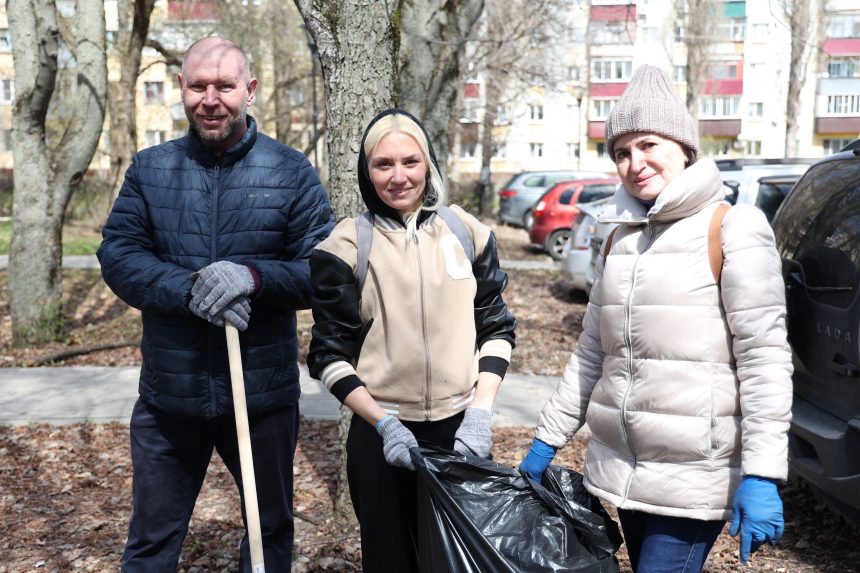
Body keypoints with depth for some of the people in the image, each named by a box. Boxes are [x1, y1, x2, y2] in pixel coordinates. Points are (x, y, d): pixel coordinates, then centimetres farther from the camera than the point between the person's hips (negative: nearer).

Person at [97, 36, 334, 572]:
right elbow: (117, 253, -4)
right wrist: (187, 289, -23)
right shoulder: (149, 168, 3)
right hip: (168, 393, 1)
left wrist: (253, 277, -25)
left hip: (264, 392, -1)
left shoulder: (292, 171, -3)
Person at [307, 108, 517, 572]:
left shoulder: (467, 232, 2)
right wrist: (385, 423, -15)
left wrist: (480, 411, -5)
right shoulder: (346, 246, -6)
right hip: (382, 434, -2)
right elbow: (330, 355, -4)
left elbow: (496, 328, 7)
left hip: (462, 428, 2)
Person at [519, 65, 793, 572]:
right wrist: (547, 440, 15)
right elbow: (591, 354, 16)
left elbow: (765, 357, -13)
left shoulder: (733, 228, -7)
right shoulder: (621, 237, 11)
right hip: (622, 468, 6)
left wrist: (761, 474, -18)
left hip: (693, 474, -6)